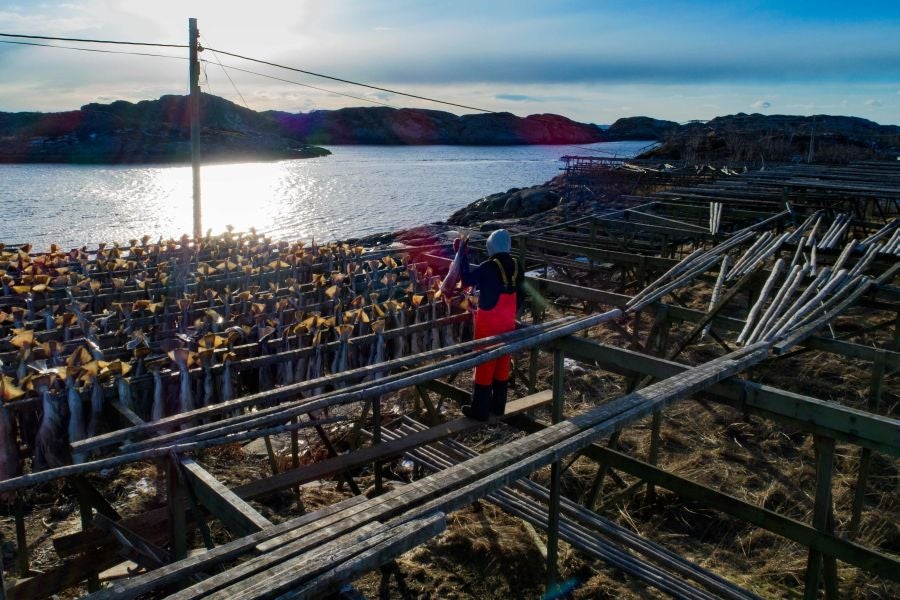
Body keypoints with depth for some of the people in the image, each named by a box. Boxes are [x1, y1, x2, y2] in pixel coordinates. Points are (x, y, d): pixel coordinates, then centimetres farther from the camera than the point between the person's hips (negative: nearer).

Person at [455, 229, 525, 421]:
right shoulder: (516, 266, 3)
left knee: (484, 364, 2)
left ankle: (480, 410, 8)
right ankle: (498, 406, 25)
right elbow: (520, 295, 9)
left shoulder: (489, 267, -18)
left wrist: (463, 254, -4)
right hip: (508, 323, 6)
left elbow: (467, 279, -10)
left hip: (488, 324, -6)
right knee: (502, 363, 15)